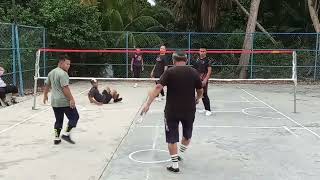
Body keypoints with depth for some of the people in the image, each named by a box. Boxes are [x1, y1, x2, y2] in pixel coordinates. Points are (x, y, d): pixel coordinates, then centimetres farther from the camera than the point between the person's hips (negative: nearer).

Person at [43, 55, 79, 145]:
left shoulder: (51, 72, 13)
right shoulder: (63, 74, -16)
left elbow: (47, 85, 22)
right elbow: (65, 88, -23)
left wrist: (45, 95, 33)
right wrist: (71, 99, -22)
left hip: (54, 102, 9)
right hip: (65, 101, -9)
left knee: (58, 120, 17)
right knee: (74, 117, 4)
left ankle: (57, 138, 17)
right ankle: (66, 134, 0)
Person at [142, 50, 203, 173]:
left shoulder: (170, 72, -7)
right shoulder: (194, 72, 0)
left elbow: (158, 88, -18)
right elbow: (200, 91, 8)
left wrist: (148, 103, -19)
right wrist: (197, 99, 29)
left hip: (172, 111, -2)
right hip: (189, 110, 3)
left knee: (172, 138, 9)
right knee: (187, 135, 26)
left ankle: (175, 165, 11)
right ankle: (180, 155, 38)